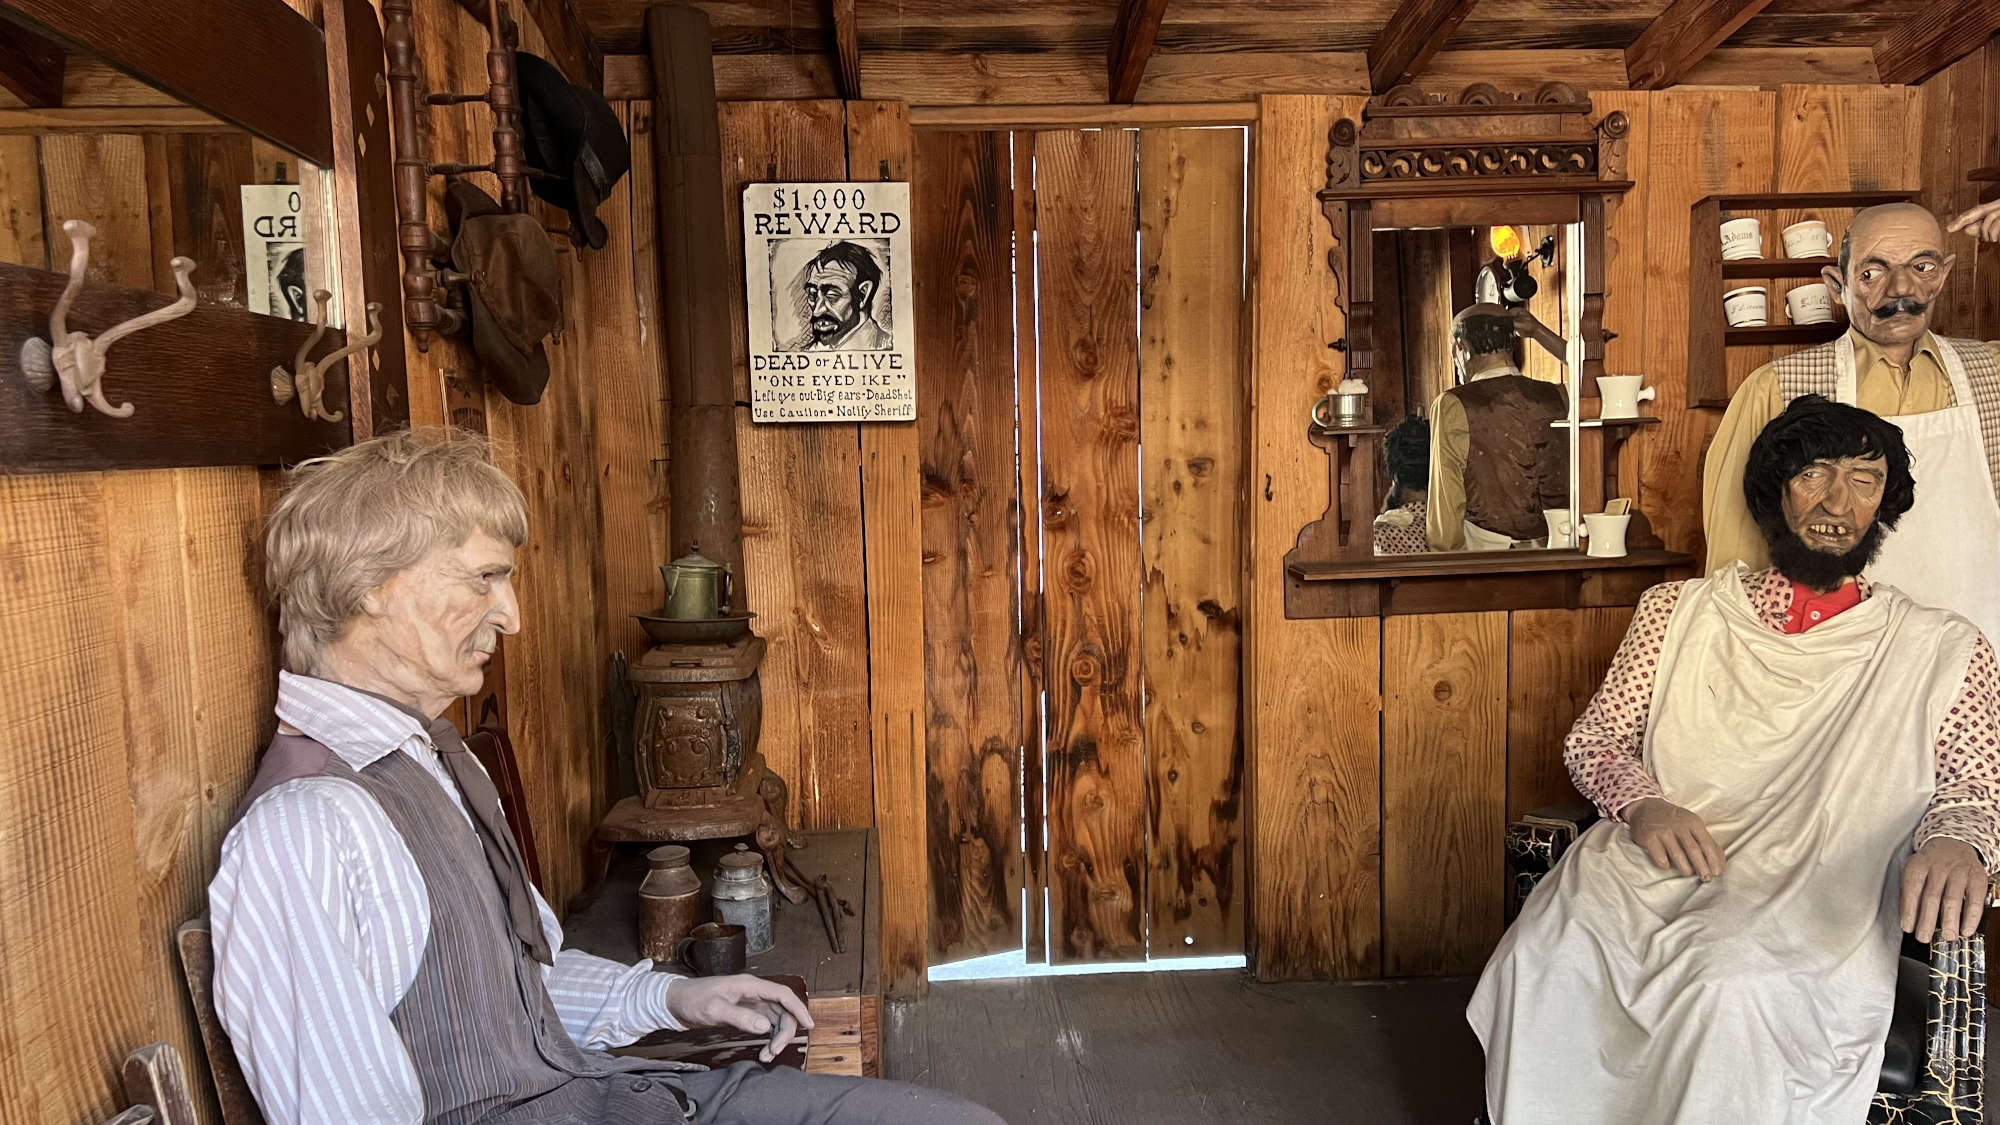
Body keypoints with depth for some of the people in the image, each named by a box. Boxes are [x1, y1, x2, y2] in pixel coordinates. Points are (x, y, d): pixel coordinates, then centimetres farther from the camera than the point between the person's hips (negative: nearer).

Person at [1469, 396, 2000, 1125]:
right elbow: (1593, 738, 13)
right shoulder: (1679, 609, 15)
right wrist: (1643, 805, -10)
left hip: (1809, 909, -1)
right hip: (1643, 872, 2)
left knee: (1733, 990, -37)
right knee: (1545, 957, -31)